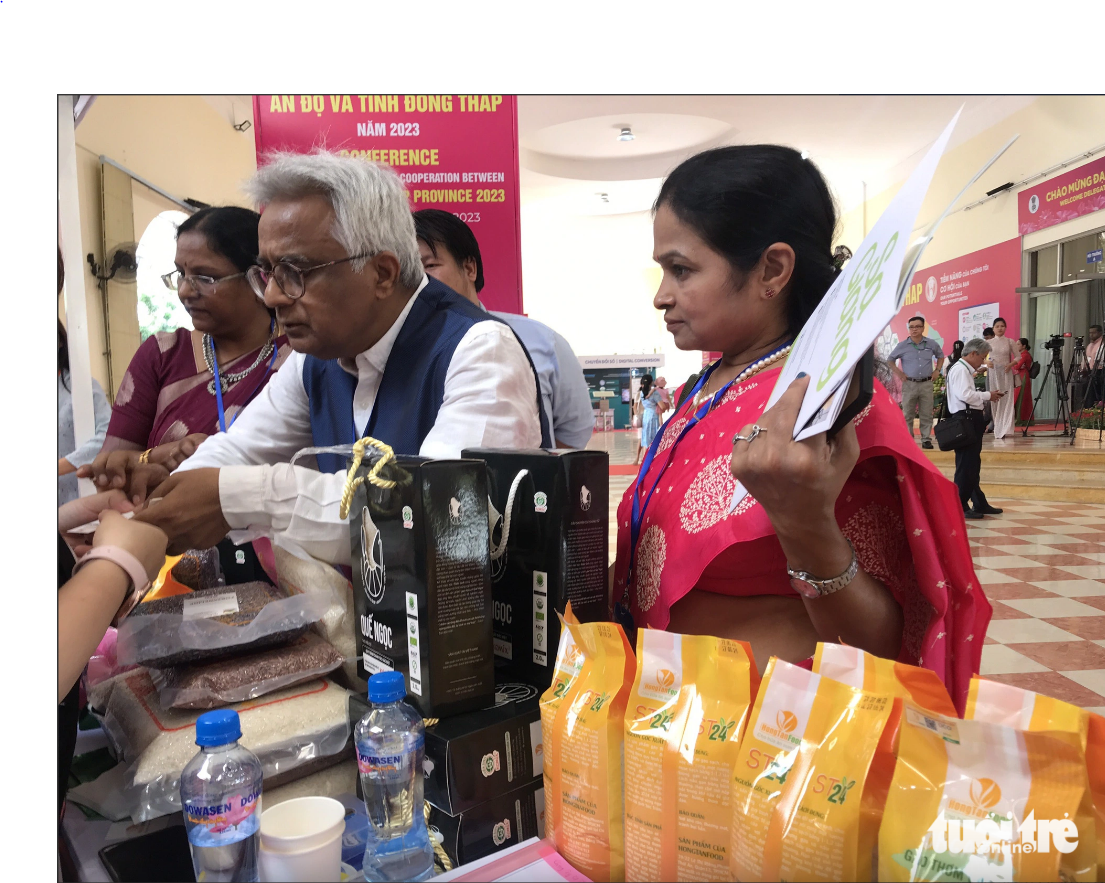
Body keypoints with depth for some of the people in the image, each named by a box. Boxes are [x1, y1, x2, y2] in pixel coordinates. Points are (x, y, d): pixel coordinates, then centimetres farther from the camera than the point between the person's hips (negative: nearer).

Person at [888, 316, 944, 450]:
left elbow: (940, 355, 22)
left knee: (927, 414, 4)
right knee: (907, 414, 2)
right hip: (909, 384, -1)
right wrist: (898, 372, 0)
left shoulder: (931, 344, 4)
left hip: (926, 384, 1)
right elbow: (890, 359, 10)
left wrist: (937, 370, 10)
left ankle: (926, 439, 11)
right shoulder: (902, 346, -2)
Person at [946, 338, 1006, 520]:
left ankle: (979, 503, 26)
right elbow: (965, 395, -24)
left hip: (970, 419, 11)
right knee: (965, 465, -7)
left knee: (973, 464, 16)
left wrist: (988, 395, 7)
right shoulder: (960, 370, -12)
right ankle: (960, 507, -1)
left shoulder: (965, 370, 20)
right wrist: (987, 395, -12)